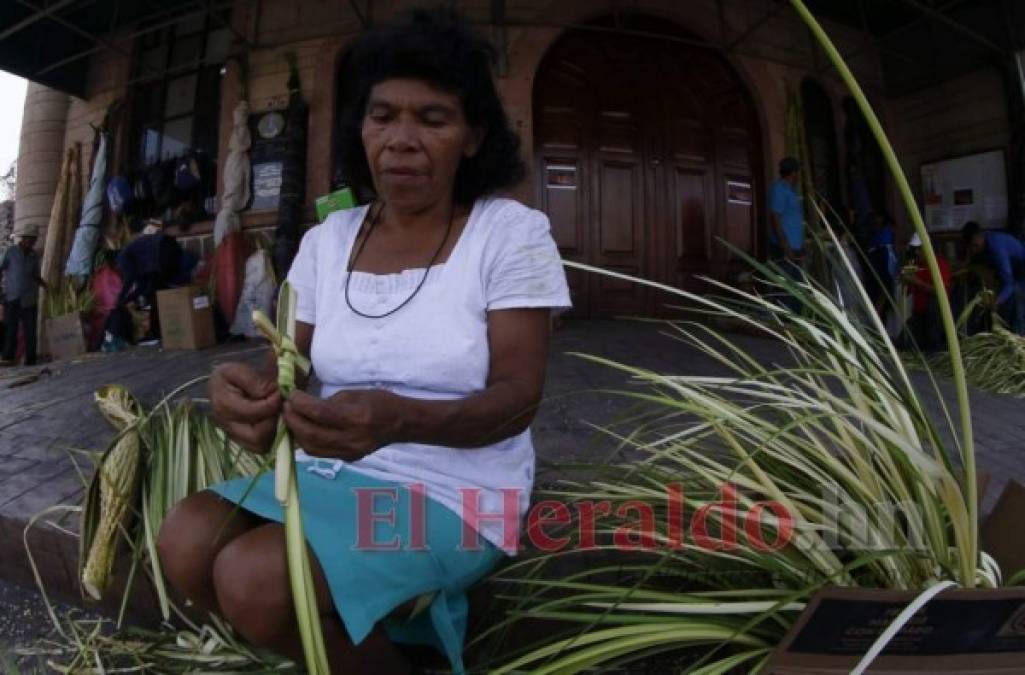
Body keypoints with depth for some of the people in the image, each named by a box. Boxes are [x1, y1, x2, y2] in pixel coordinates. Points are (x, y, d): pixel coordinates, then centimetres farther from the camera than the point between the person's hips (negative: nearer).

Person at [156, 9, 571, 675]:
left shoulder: (511, 232, -9)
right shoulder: (327, 240, 5)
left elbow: (518, 399, -16)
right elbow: (288, 367, 2)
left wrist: (399, 419, -36)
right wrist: (249, 390, -24)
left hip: (454, 488, -5)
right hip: (332, 472, 5)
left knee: (255, 580, -23)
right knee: (185, 543, -16)